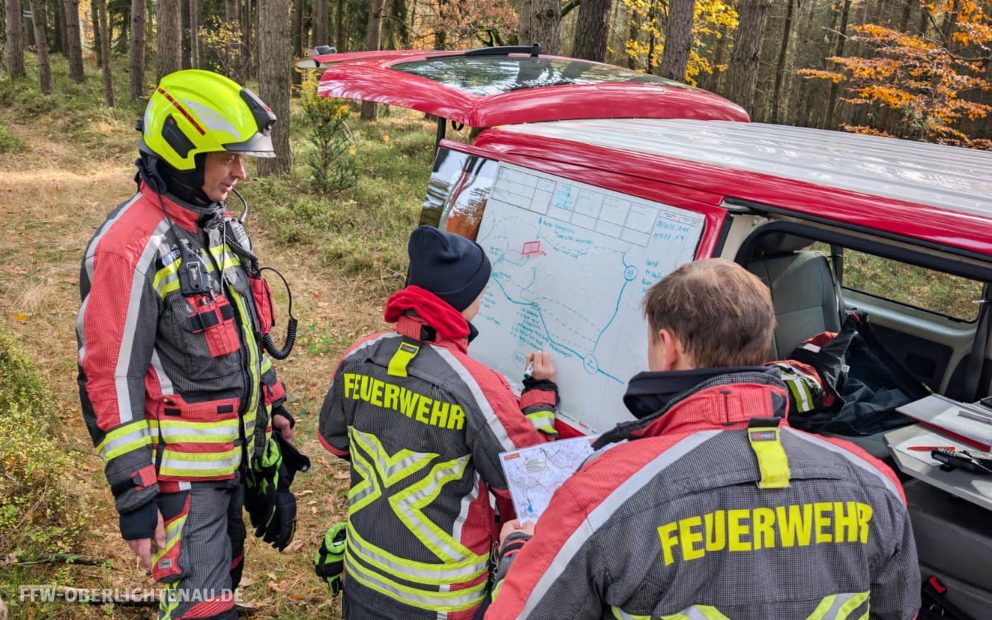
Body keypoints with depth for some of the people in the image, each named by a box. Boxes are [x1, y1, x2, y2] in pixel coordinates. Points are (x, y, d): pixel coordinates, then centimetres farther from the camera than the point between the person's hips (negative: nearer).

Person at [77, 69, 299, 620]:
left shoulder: (220, 226, 6)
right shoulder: (132, 248, -23)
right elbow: (110, 379, -21)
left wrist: (273, 401, 20)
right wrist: (134, 499, -19)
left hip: (234, 452, 9)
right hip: (183, 472, -8)